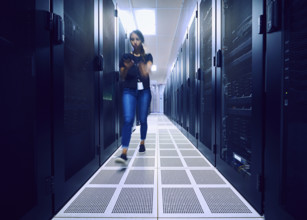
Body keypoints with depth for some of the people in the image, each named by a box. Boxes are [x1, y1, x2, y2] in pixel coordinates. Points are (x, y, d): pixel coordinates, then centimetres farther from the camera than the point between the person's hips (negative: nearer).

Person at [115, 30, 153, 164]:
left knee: (143, 119, 8)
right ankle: (124, 153, -18)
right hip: (129, 91, -1)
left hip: (144, 91, 1)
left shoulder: (147, 56, 8)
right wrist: (126, 68, -15)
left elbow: (148, 68, -13)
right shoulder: (126, 57, 8)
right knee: (128, 119, -14)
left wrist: (145, 70, -38)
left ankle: (142, 143, 31)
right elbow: (122, 77, 6)